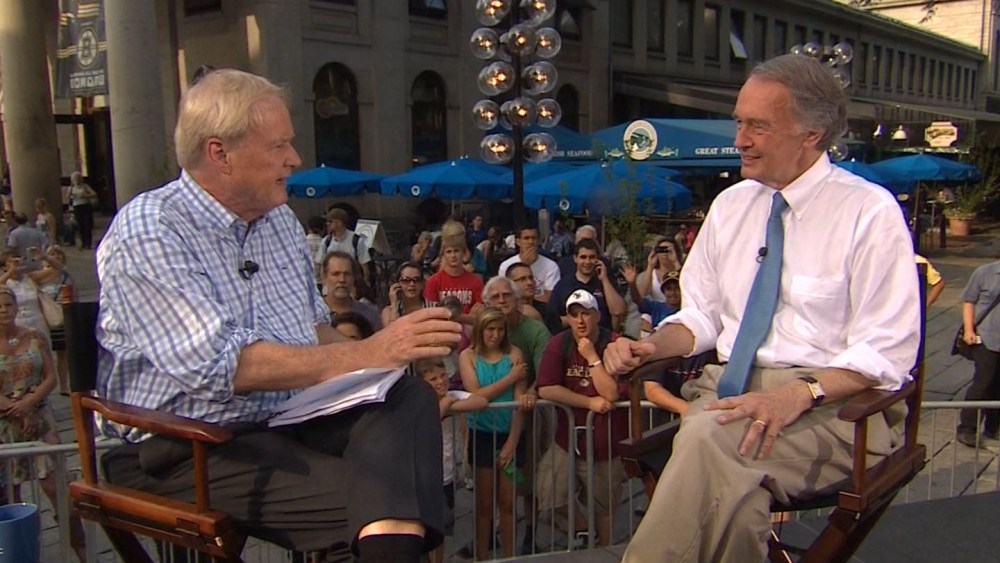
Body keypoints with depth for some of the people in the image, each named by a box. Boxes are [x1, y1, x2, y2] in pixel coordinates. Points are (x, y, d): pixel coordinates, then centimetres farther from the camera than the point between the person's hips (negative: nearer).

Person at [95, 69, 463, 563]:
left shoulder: (279, 220, 12)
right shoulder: (147, 234, -14)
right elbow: (221, 367, -24)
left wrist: (366, 351, -2)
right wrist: (364, 355, -25)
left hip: (289, 416, 8)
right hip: (189, 452, -7)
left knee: (409, 397, -20)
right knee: (358, 494, -29)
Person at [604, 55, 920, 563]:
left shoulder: (871, 212, -4)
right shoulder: (730, 205, 13)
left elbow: (887, 352, -8)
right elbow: (702, 315, 18)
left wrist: (798, 394, -24)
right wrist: (649, 346, -2)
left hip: (829, 404, -4)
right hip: (729, 388, 4)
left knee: (707, 439, -33)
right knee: (725, 478, -32)